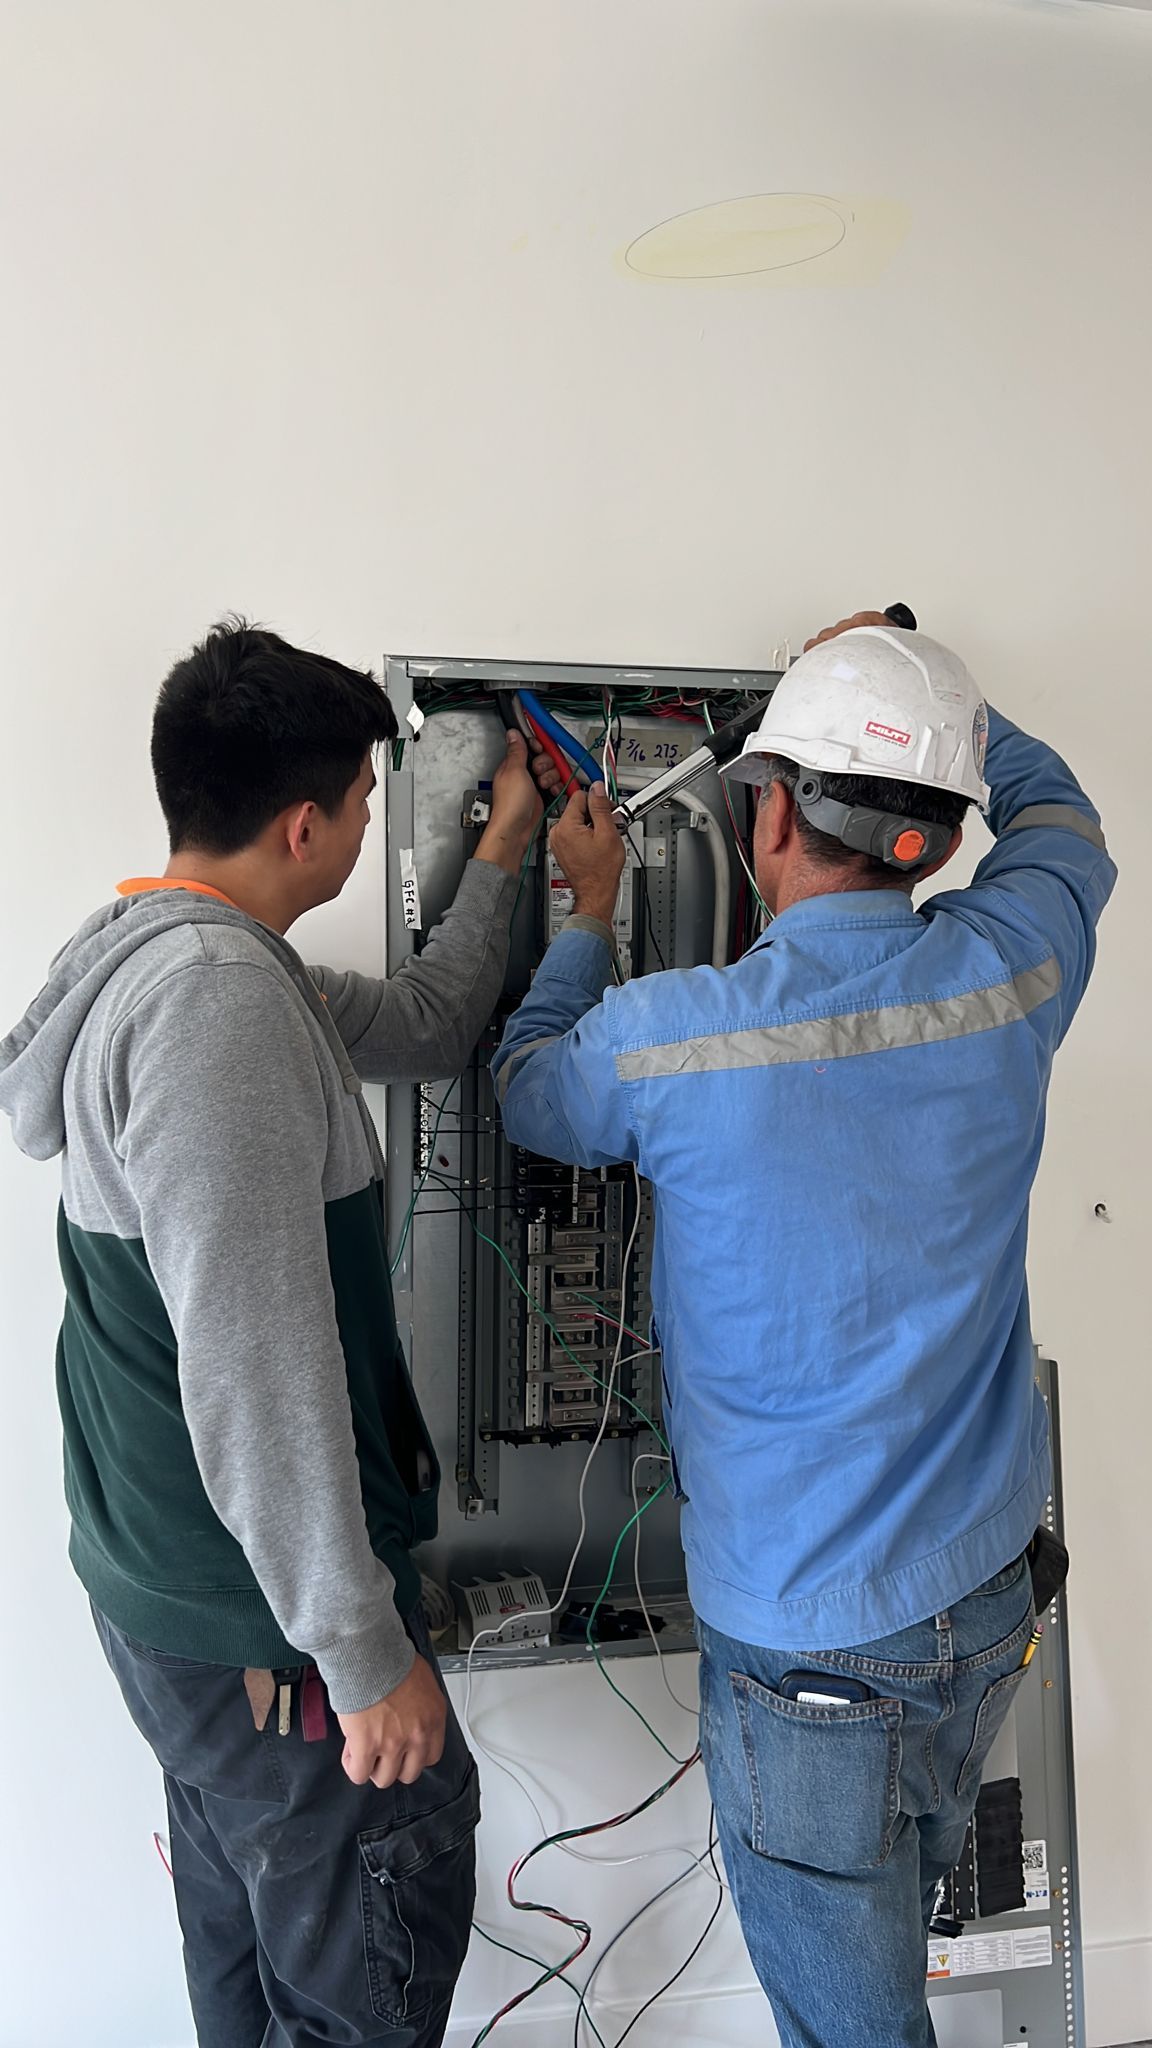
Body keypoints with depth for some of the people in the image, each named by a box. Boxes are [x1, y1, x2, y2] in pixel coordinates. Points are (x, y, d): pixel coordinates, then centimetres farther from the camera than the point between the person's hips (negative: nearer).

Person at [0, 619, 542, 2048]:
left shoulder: (156, 955, 6)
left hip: (162, 1582, 10)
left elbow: (418, 1029, 17)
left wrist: (501, 857, 24)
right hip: (261, 1626, -10)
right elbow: (255, 1367, -30)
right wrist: (366, 1653, -21)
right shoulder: (219, 999, -28)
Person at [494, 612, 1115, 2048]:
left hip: (810, 1641, -4)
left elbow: (528, 1090, 2)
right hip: (988, 1590, 5)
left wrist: (587, 908, 15)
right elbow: (1054, 810, 13)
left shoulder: (666, 1038, -23)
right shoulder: (1010, 973, -11)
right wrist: (903, 679, 21)